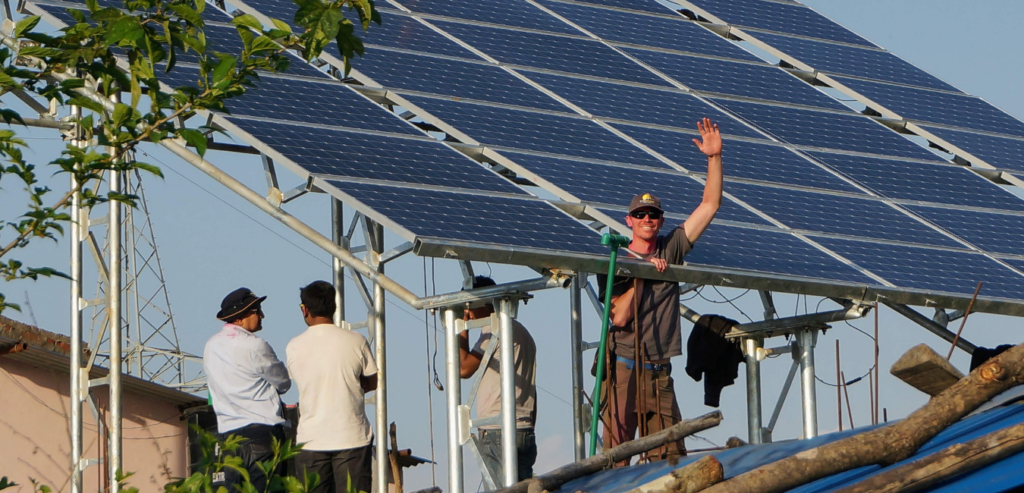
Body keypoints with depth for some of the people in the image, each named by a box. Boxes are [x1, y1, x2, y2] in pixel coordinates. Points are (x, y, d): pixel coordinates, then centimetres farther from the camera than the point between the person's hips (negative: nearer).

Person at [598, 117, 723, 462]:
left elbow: (710, 204, 9)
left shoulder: (671, 250, 12)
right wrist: (640, 276, -12)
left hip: (659, 374, 4)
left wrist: (714, 158, 0)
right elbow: (620, 317, -12)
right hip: (623, 370, -4)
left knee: (669, 458, -2)